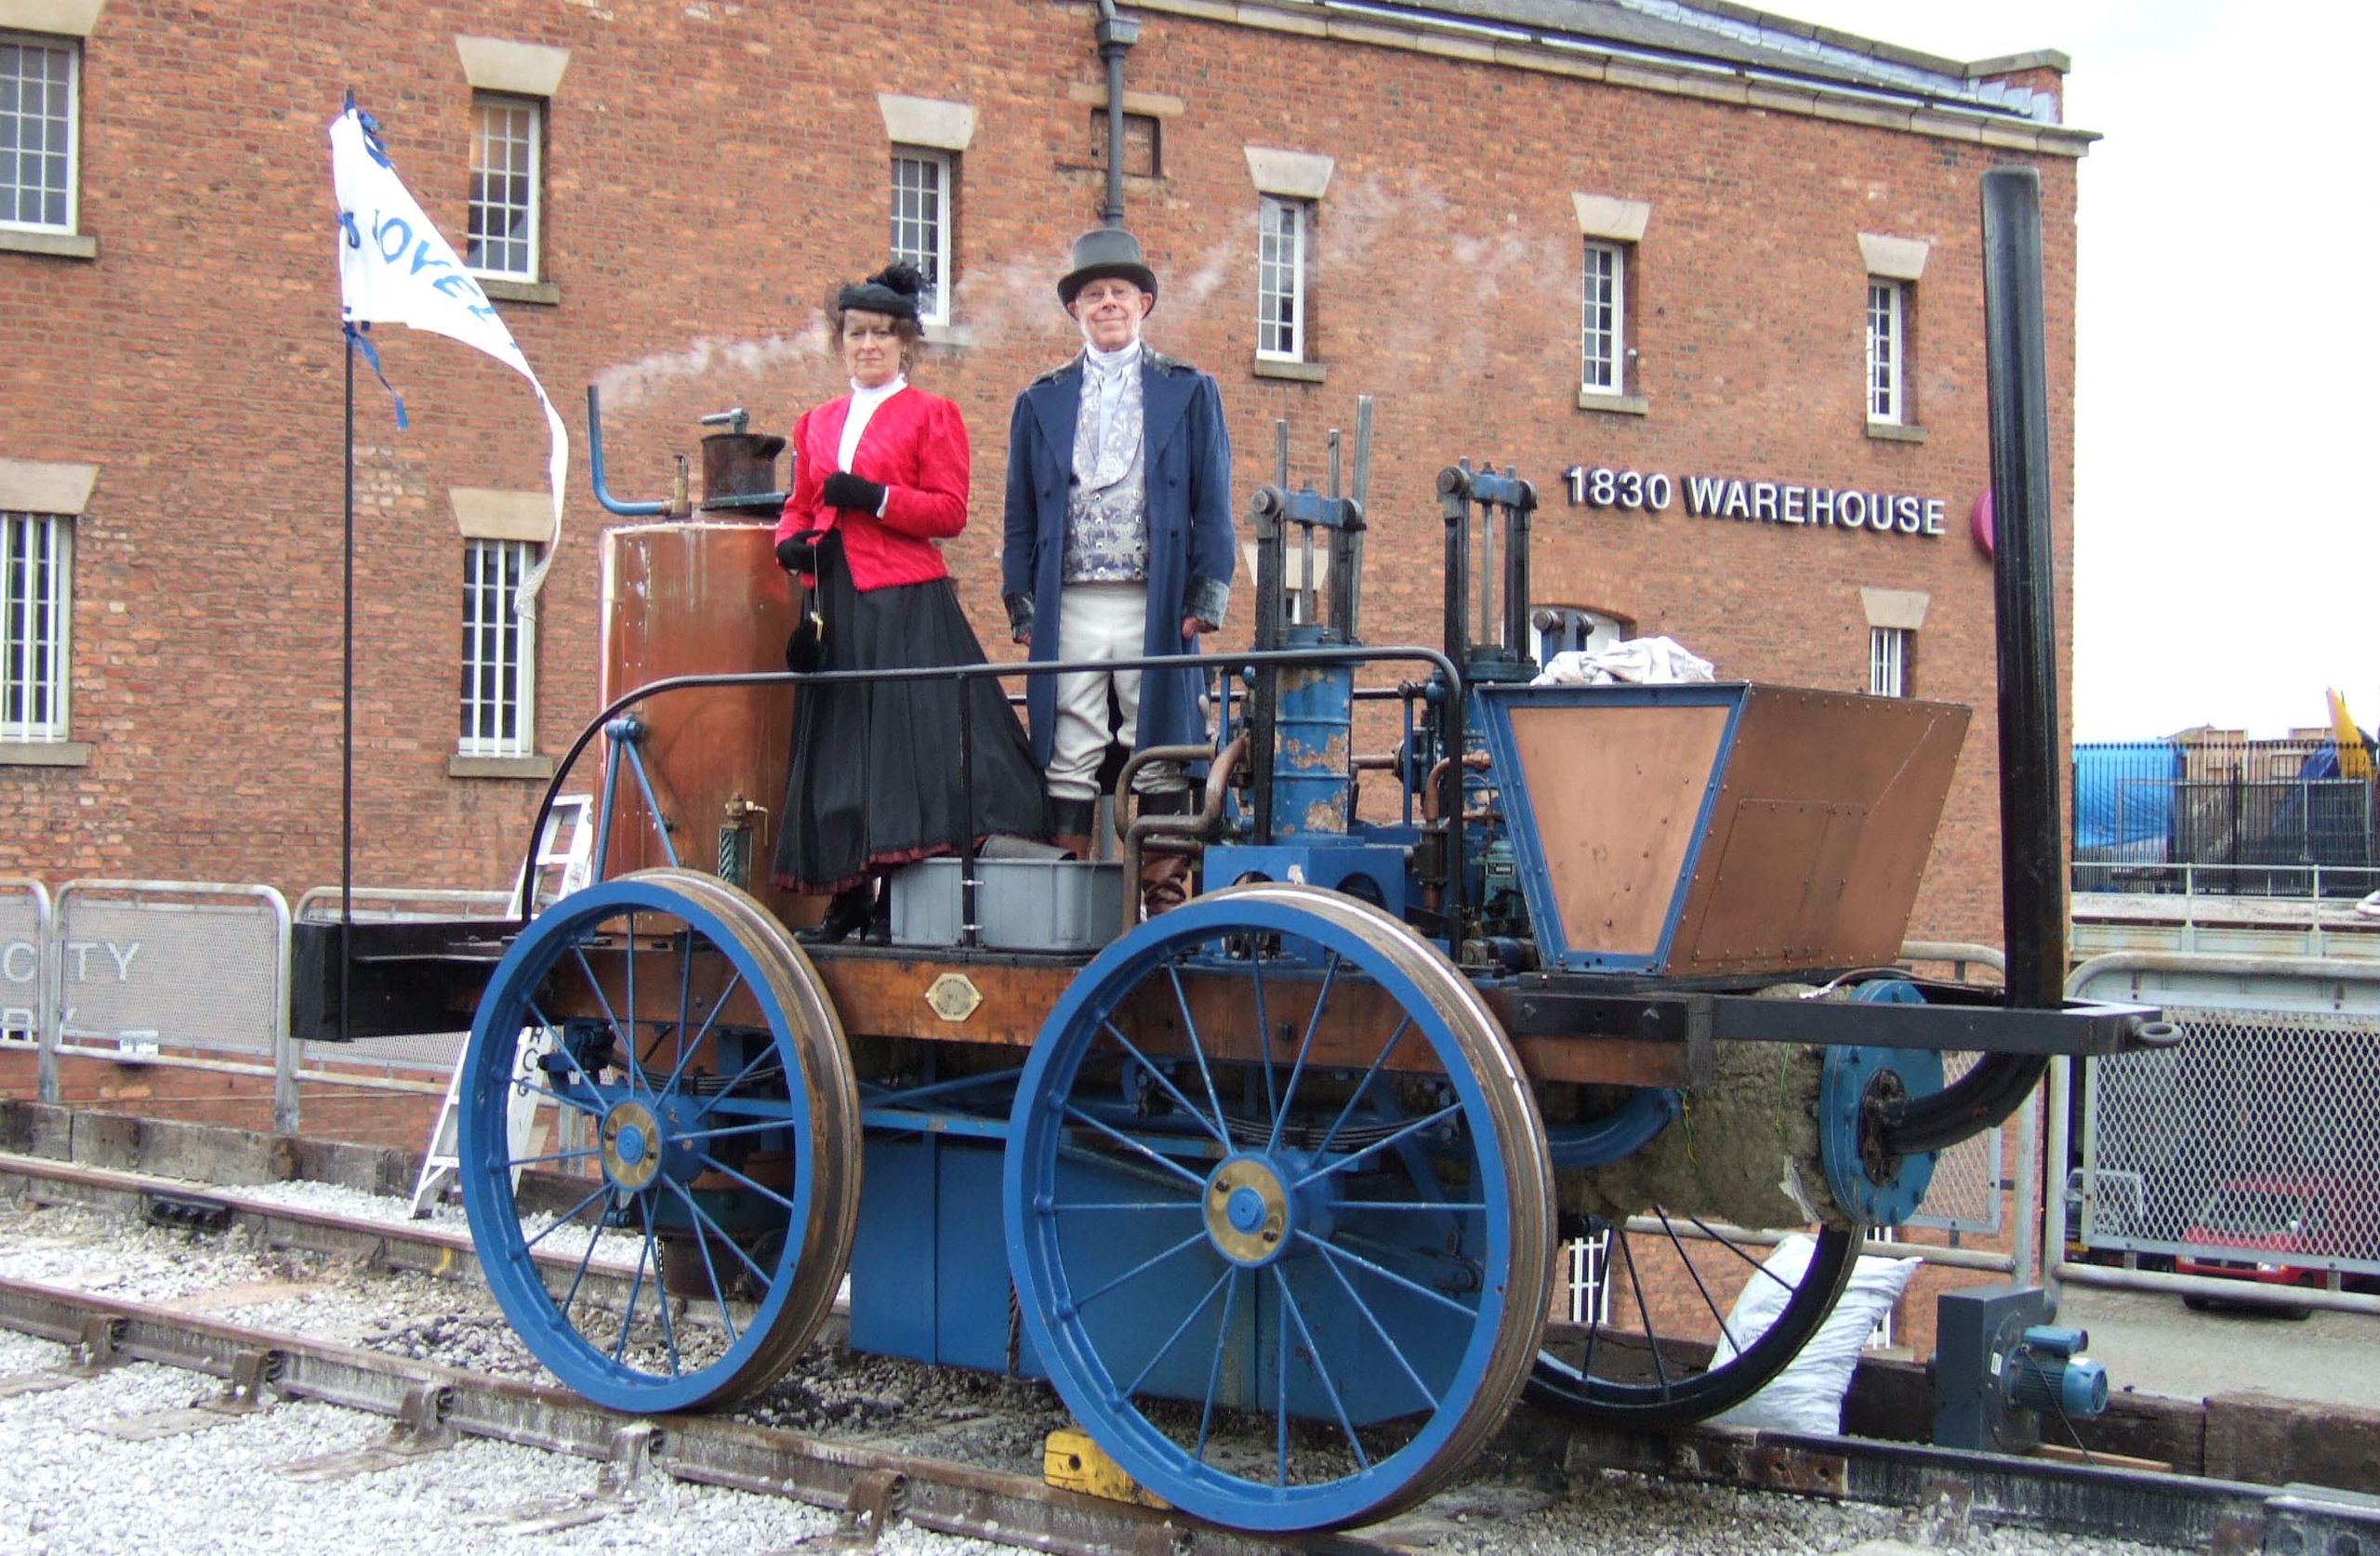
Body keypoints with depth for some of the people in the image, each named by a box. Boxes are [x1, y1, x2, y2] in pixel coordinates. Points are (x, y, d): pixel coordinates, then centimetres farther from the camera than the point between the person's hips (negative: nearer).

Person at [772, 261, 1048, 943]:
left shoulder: (932, 414, 5)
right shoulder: (817, 423, 20)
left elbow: (949, 511, -4)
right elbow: (799, 507, 23)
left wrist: (873, 497, -15)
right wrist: (791, 544, 1)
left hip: (907, 604, -5)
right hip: (835, 605, 5)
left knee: (908, 739, -10)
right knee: (838, 750, 4)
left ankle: (902, 901, -8)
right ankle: (850, 901, 9)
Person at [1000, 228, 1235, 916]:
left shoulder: (1189, 392, 12)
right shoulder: (1040, 401, 16)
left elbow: (1212, 503, 7)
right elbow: (1020, 511, 15)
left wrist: (1206, 595, -3)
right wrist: (1020, 600, 4)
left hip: (1156, 609, -1)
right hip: (1069, 608, 1)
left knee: (1160, 757, 0)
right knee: (1069, 758, -1)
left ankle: (1166, 904, 4)